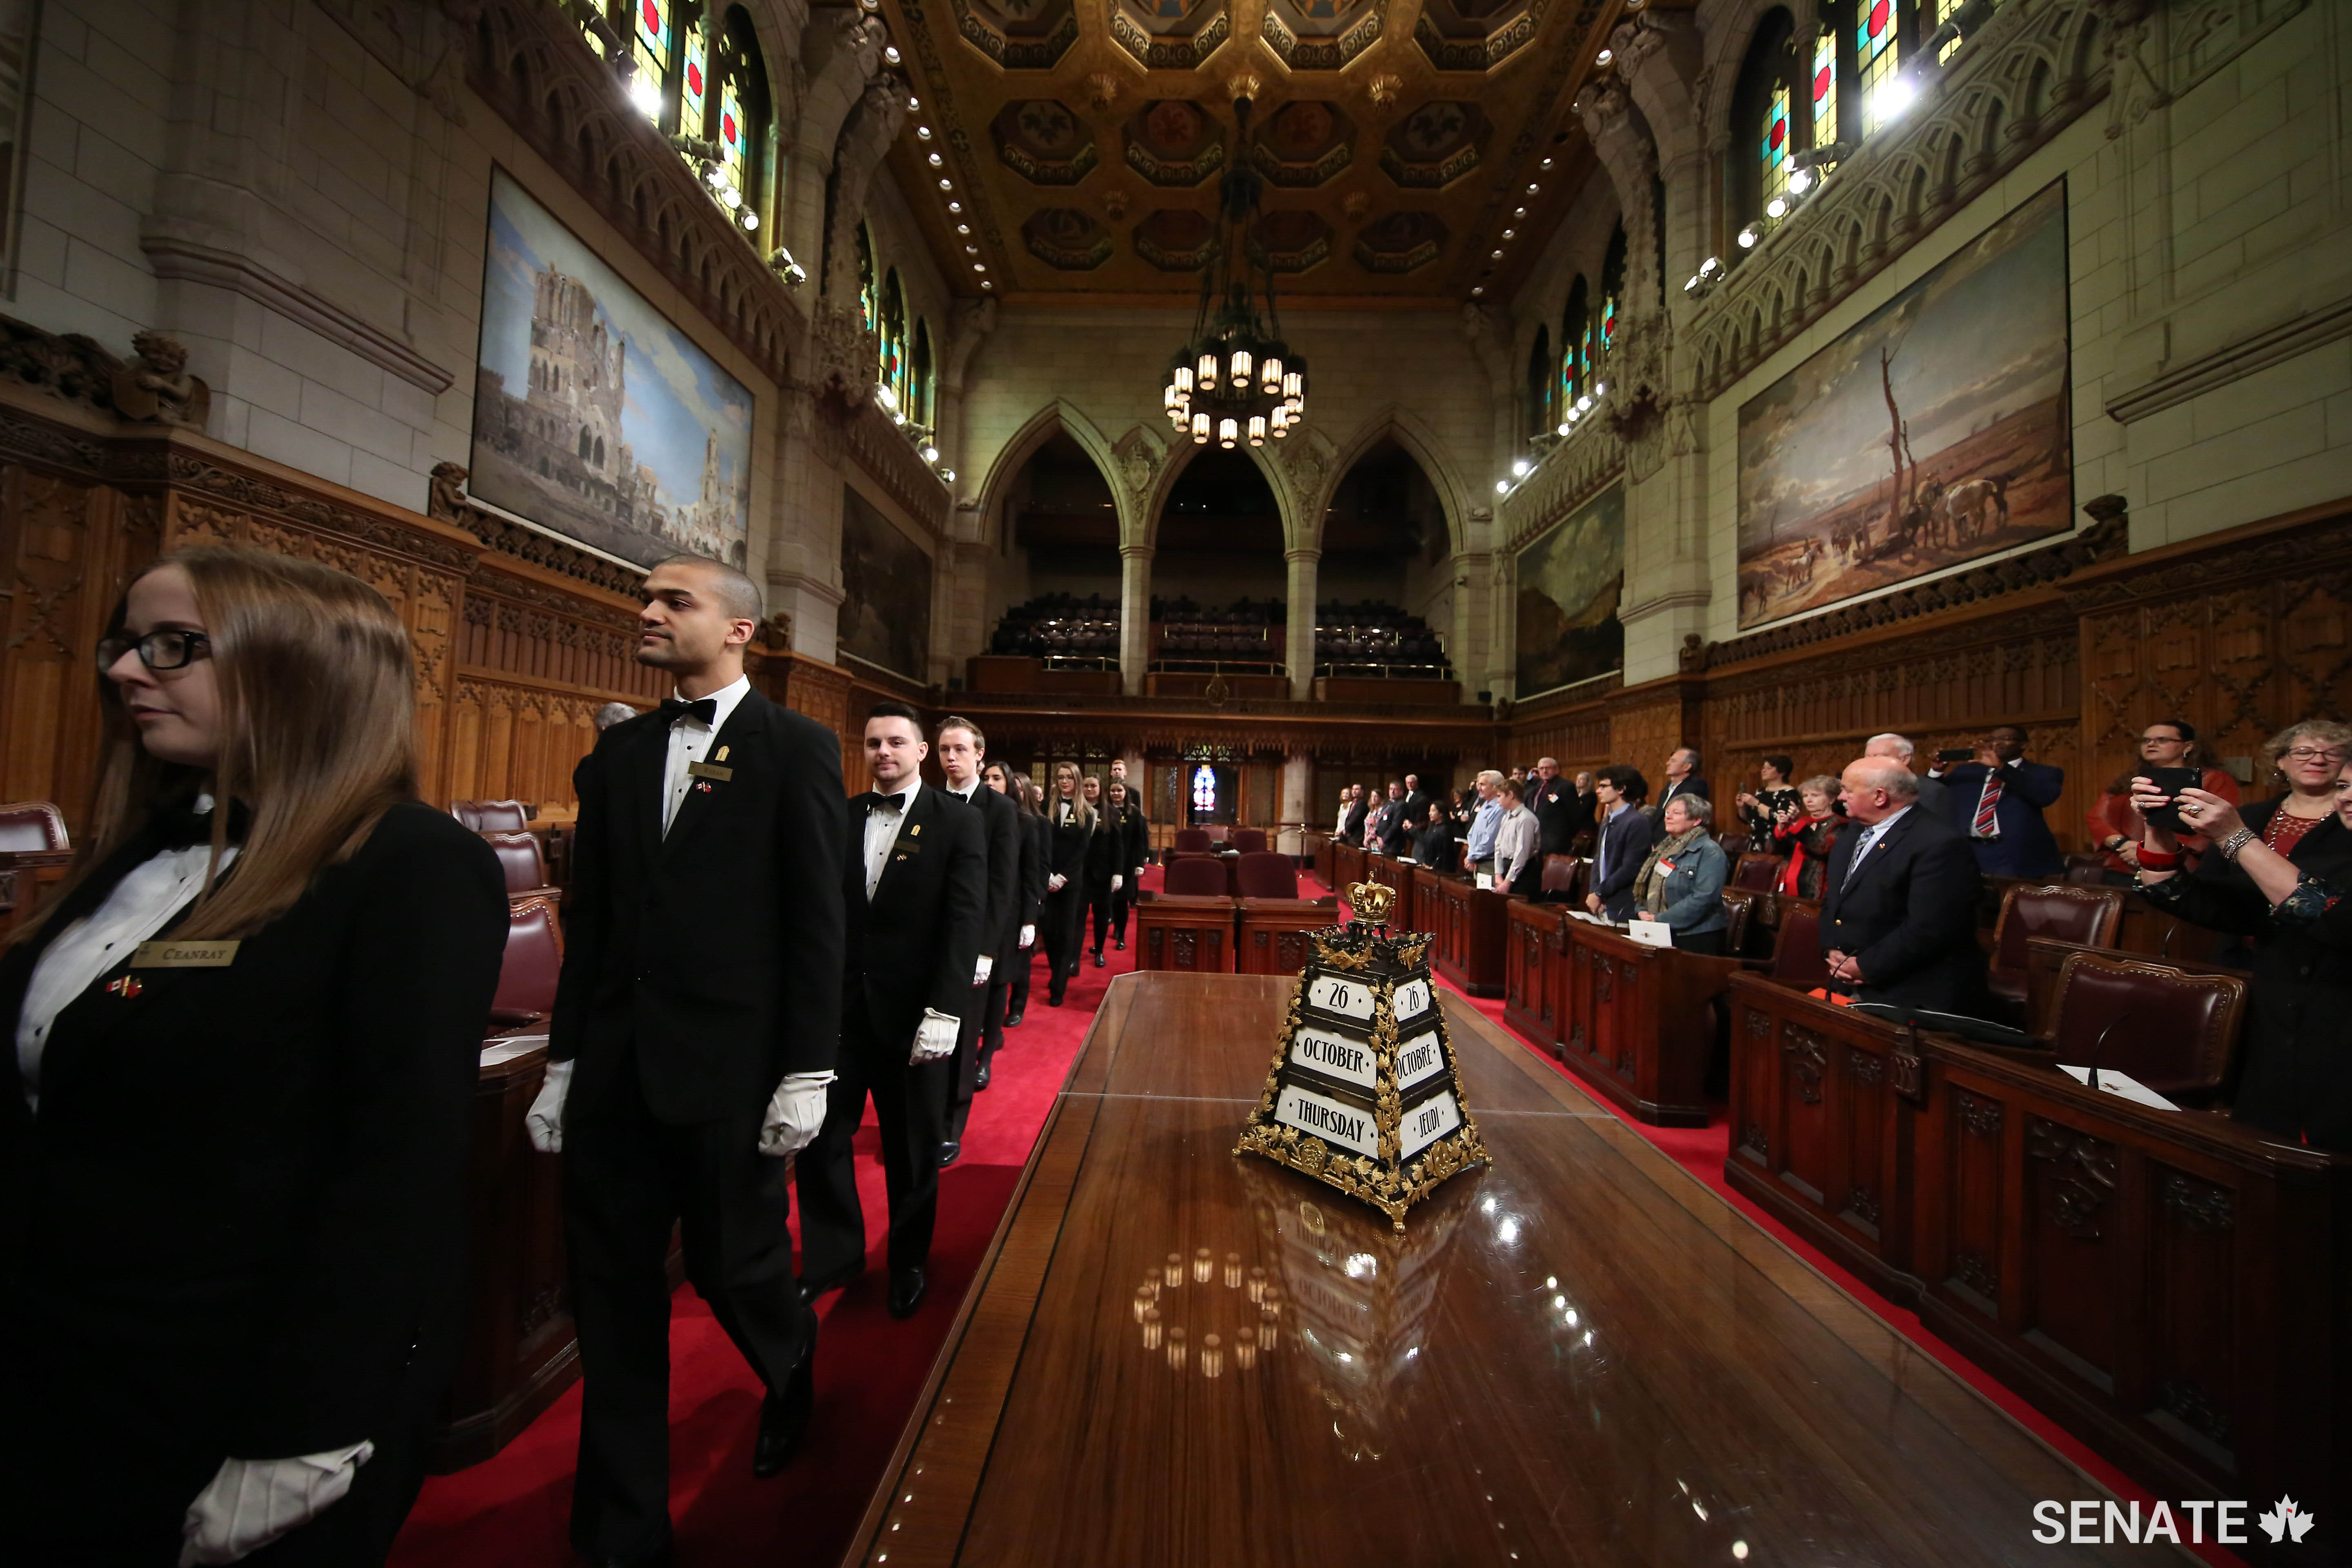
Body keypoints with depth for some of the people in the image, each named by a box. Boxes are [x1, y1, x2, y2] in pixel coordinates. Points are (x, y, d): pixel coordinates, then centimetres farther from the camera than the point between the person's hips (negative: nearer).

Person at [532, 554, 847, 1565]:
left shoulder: (797, 748, -7)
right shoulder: (616, 754, 10)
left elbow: (818, 924, -10)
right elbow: (589, 922, 11)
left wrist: (807, 1074, -12)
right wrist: (565, 1063, 10)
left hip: (732, 1068, -5)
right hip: (615, 1066, 5)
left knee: (735, 1265, 11)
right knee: (613, 1295, 13)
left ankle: (791, 1369, 46)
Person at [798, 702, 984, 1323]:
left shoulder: (958, 821, -5)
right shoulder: (840, 817, 6)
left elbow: (964, 922, -11)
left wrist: (943, 1013, -16)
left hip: (913, 1011, -2)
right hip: (840, 1005, 3)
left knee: (913, 1148, 13)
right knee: (821, 1137, 10)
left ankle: (909, 1264, 36)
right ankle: (832, 1256, 35)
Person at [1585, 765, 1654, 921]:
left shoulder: (1638, 822, -12)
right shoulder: (1608, 820, 13)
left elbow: (1630, 869, -17)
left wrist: (1600, 894, -12)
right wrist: (1593, 892, 2)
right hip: (1603, 905, 7)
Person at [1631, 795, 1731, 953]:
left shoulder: (1710, 852, -11)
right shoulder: (1666, 848, 14)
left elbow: (1703, 898, -22)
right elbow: (1644, 885, 16)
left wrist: (1660, 919, -21)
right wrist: (1642, 911, -3)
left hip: (1697, 938, -7)